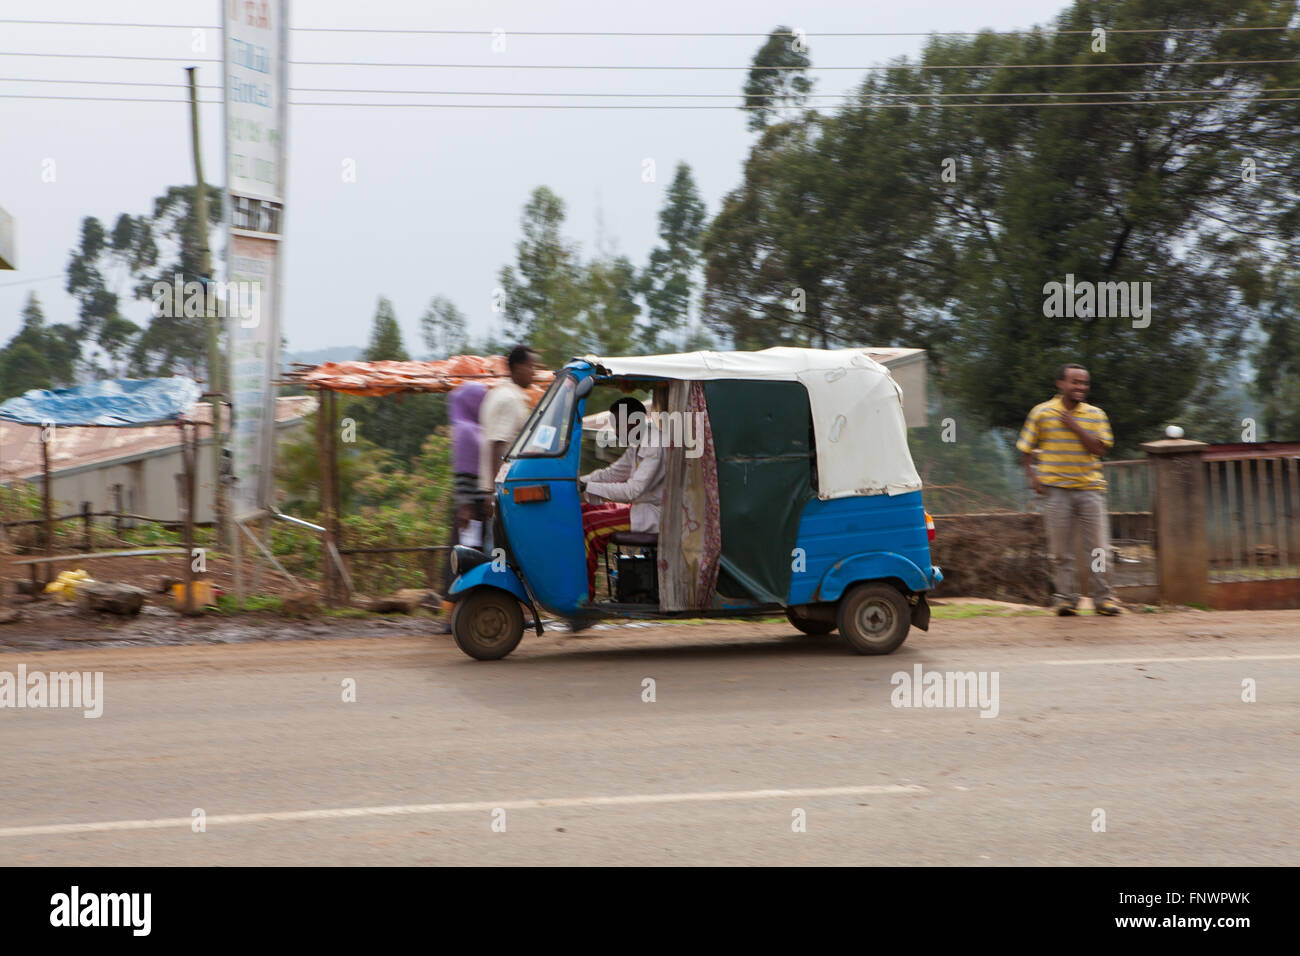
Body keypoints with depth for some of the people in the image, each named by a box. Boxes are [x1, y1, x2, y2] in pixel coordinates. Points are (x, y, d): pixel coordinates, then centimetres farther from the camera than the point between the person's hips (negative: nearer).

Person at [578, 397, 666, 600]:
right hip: (640, 507, 11)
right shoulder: (638, 444, 12)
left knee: (587, 523, -21)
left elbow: (633, 490, -28)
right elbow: (612, 473, 19)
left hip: (654, 514, -11)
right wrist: (580, 480, 4)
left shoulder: (655, 448, -21)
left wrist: (588, 486, -26)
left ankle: (585, 591, -14)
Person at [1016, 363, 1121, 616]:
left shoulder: (1095, 415, 7)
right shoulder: (1042, 412, 4)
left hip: (1090, 487, 1)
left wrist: (1075, 428, -12)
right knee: (1061, 550, 1)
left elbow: (1100, 448, -4)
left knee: (1099, 547, -2)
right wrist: (1032, 477, -2)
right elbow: (1026, 448, 10)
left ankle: (1104, 598, 5)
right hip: (1056, 489, -1)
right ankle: (1066, 598, 9)